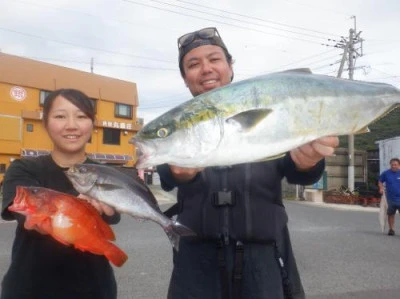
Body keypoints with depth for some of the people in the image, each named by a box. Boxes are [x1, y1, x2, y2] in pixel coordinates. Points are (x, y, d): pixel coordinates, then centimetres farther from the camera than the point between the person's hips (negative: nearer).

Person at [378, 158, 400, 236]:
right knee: (390, 214, 12)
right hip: (390, 198, 2)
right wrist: (381, 188, -5)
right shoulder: (386, 173, 1)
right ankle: (391, 229, 26)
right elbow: (380, 181, 13)